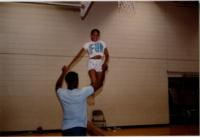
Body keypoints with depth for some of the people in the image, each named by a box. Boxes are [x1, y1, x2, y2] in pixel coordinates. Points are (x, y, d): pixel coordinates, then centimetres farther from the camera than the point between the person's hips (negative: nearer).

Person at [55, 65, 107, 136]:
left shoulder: (62, 94, -4)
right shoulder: (82, 92, -15)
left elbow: (58, 85, 23)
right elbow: (99, 84, -3)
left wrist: (64, 72, 33)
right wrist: (103, 70, 10)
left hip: (65, 129, 6)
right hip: (79, 129, -5)